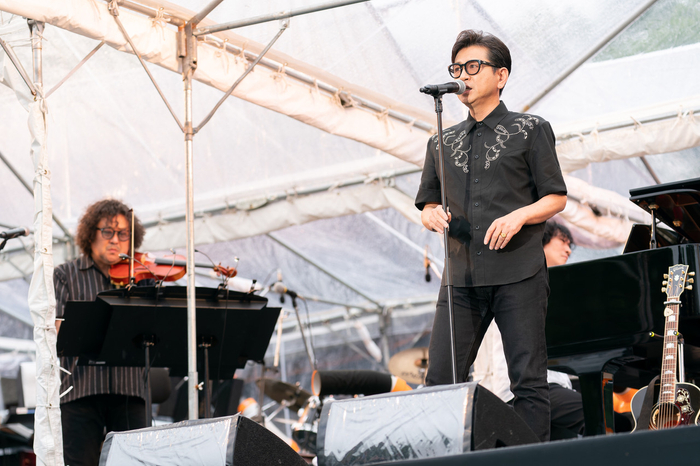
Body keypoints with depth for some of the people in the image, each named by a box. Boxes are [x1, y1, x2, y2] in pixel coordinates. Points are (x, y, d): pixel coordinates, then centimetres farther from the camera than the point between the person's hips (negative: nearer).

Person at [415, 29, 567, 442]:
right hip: (462, 276, 4)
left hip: (518, 273, -4)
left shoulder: (530, 130, 7)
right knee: (441, 380, -4)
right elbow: (427, 204, 22)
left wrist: (519, 216, -14)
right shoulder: (443, 143, 18)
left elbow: (556, 198, 5)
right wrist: (434, 216, -2)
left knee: (528, 381, -5)